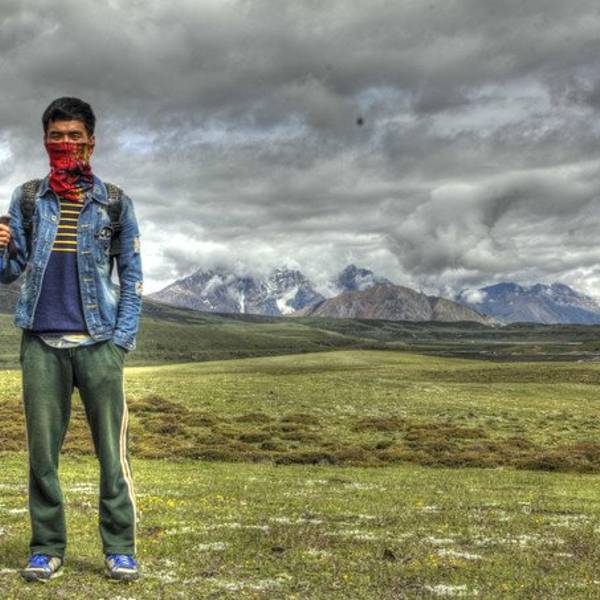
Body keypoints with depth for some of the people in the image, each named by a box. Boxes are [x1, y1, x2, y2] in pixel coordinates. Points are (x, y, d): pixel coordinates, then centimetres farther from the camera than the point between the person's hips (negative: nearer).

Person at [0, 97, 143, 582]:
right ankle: (46, 549, 16)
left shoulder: (115, 202, 6)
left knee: (113, 452, 0)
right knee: (42, 453, 5)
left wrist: (122, 341, -5)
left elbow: (132, 277, 5)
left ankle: (120, 550, 9)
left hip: (99, 342, -1)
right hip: (41, 343, 2)